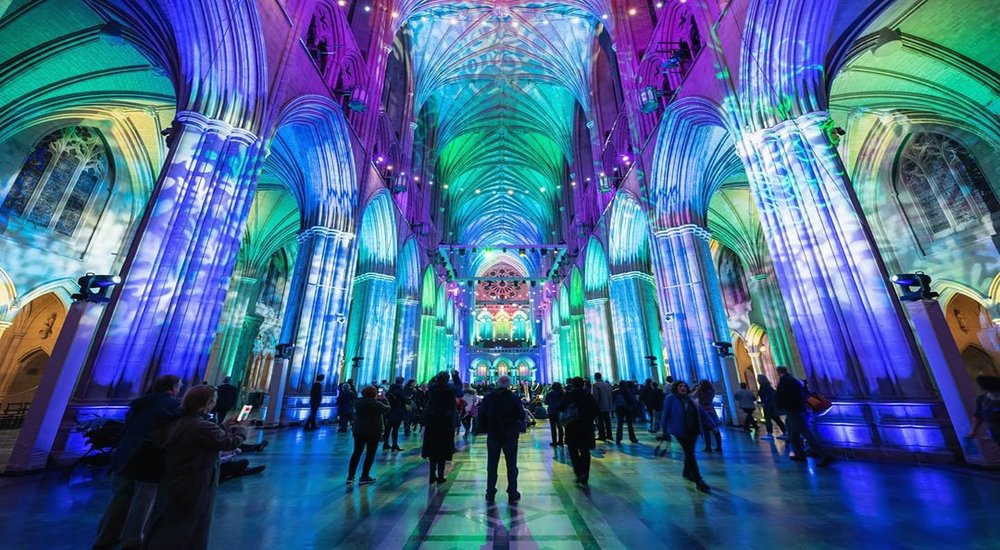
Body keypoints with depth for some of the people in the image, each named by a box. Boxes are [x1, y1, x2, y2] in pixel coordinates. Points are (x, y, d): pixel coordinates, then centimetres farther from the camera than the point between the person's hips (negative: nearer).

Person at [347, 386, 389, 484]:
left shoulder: (358, 402, 2)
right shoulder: (377, 404, -15)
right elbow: (387, 408, 0)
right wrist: (383, 399, 16)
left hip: (358, 430, 5)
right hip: (373, 432, -5)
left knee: (356, 453, 15)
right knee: (370, 454, 6)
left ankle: (350, 476, 16)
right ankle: (364, 477, 8)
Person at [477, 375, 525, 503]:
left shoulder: (489, 397, -4)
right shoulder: (514, 398, -9)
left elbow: (481, 414, -2)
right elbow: (521, 416, -11)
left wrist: (485, 428, 8)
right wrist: (518, 428, 5)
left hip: (493, 435, 1)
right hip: (510, 435, -1)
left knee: (492, 465, 11)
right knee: (511, 465, 10)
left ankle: (490, 494, 16)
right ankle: (512, 494, 14)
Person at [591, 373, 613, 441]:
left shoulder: (595, 385, -13)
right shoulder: (607, 384, 6)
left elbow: (595, 396, -16)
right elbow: (610, 395, 9)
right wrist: (610, 404, 15)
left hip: (600, 406, -6)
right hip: (607, 406, 6)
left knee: (600, 421, 1)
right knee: (607, 421, 14)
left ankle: (602, 435, 2)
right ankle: (609, 435, 20)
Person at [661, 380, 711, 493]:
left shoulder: (690, 399, 11)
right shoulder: (670, 398, -7)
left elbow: (702, 412, 13)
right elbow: (666, 413, -7)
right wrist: (664, 429, -7)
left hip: (693, 430, 6)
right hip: (681, 430, -6)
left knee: (689, 452, 16)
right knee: (690, 453, -8)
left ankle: (687, 472, 36)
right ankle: (699, 481, -5)